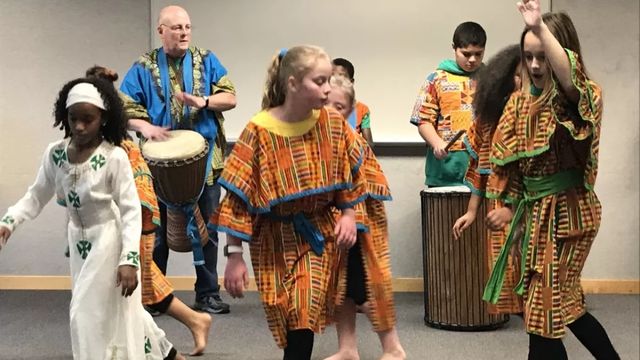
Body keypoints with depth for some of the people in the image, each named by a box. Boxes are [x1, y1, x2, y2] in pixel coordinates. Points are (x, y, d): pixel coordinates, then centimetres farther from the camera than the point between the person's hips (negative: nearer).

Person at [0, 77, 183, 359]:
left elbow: (131, 211, -18)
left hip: (109, 242, -6)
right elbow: (37, 196, 3)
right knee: (110, 311, 19)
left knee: (88, 315, -5)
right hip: (78, 242, 6)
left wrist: (129, 259, -25)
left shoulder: (114, 157, -20)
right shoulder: (55, 153, -5)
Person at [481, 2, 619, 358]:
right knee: (566, 304, 19)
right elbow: (508, 160, 11)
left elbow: (571, 78, -41)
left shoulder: (584, 96, -15)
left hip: (568, 212, -7)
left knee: (544, 311, -3)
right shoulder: (521, 101, 5)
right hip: (535, 212, 8)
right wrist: (511, 208, 9)